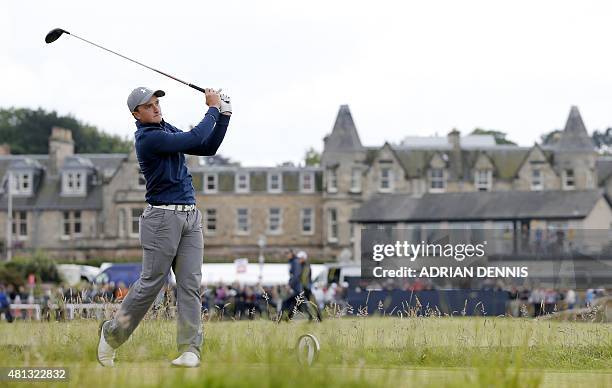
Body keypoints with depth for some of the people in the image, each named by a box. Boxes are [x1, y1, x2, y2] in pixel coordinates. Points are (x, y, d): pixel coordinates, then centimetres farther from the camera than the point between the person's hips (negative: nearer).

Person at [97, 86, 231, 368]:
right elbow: (196, 138, -17)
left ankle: (190, 350, -5)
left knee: (190, 284, -2)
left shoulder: (168, 130, 15)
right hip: (163, 216, -7)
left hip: (191, 217, 7)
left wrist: (224, 114, 7)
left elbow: (207, 148, 15)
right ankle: (112, 334, 14)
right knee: (151, 283, -3)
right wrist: (213, 108, -5)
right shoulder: (148, 138, -13)